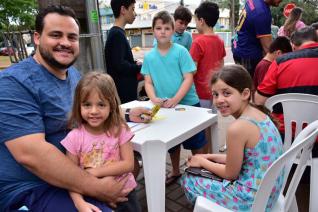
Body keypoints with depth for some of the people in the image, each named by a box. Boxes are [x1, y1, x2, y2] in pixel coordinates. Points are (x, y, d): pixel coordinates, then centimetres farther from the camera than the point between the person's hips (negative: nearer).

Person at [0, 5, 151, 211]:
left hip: (78, 168, 8)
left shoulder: (74, 74, 4)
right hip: (34, 187, -8)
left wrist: (126, 115, 5)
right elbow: (30, 154, -30)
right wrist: (97, 188, -29)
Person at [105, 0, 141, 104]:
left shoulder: (116, 33, 14)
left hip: (125, 88, 9)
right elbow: (119, 65, -22)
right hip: (123, 90, -9)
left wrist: (135, 63, 6)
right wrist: (140, 67, -10)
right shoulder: (117, 34, -16)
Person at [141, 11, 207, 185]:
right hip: (165, 107, 4)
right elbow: (148, 82, 1)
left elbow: (188, 79, -12)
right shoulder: (149, 56, 1)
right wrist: (154, 99, -18)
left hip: (187, 103, -3)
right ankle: (175, 172, 39)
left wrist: (175, 100, -23)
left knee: (195, 142, 9)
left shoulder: (181, 51, -9)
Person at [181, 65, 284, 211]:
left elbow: (231, 174, -15)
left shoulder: (238, 128, -28)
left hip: (251, 200, -8)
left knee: (187, 180, 6)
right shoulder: (258, 113, -2)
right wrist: (211, 157, 11)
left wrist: (202, 162, 0)